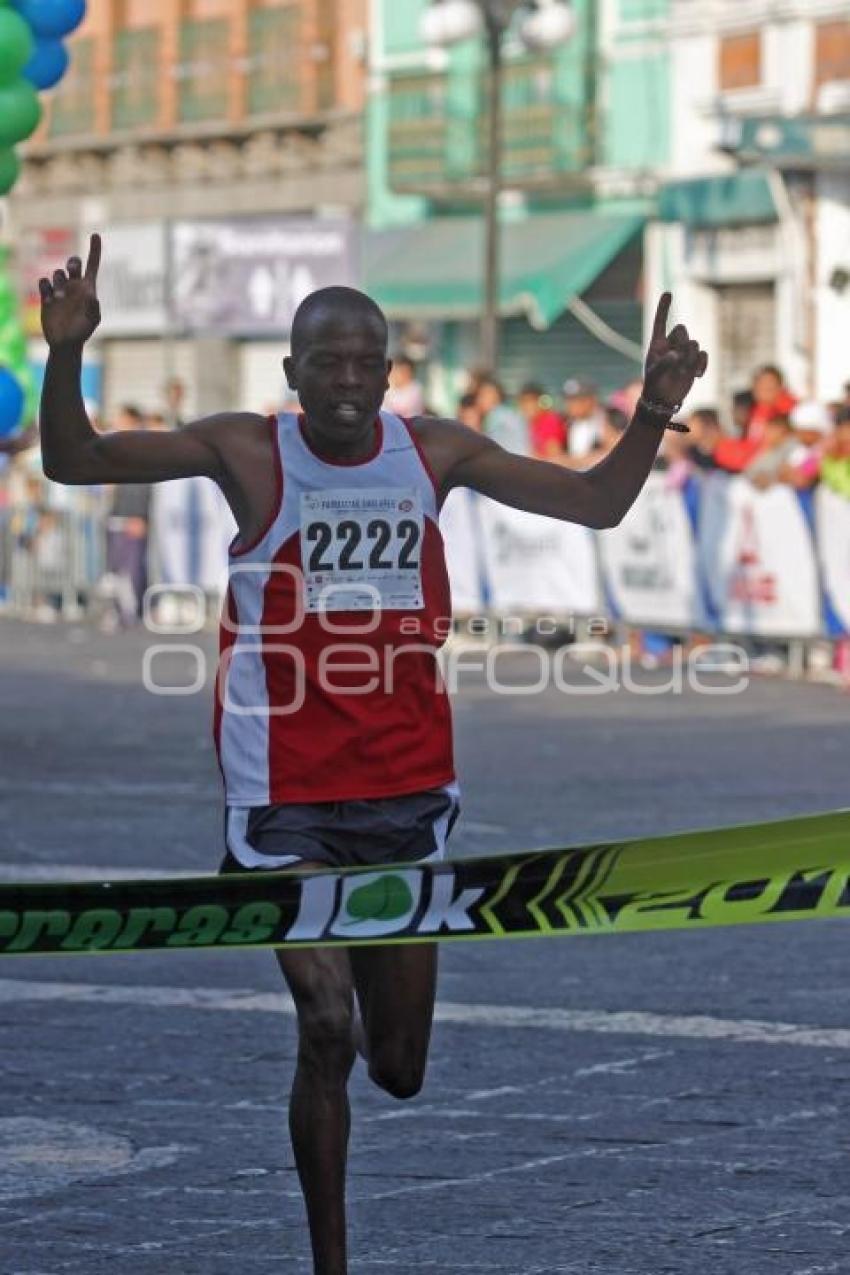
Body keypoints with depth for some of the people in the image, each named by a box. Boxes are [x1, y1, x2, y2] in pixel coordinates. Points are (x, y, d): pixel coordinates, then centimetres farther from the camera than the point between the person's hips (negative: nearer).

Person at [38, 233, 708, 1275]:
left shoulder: (435, 453, 2)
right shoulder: (247, 453, -7)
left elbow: (596, 504, 8)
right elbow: (71, 462, -9)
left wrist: (653, 414, -9)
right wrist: (66, 356, -27)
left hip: (407, 794, 3)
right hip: (289, 800, -3)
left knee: (398, 1068, 10)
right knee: (326, 1031, -14)